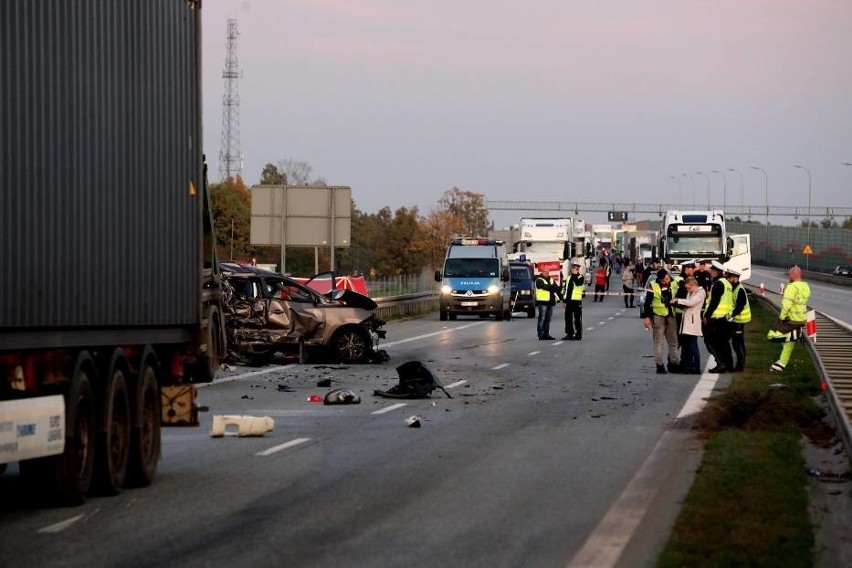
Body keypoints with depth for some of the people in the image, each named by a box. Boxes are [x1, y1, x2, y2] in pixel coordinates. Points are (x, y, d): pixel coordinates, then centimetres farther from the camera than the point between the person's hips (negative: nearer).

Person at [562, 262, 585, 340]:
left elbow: (578, 283, -27)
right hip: (569, 300, 7)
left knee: (577, 318, -2)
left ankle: (578, 335, 2)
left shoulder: (581, 277, -4)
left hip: (577, 300, -7)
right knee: (568, 318, 9)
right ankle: (569, 334, 17)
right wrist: (565, 300, 16)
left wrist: (575, 275, -20)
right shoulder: (569, 277, 17)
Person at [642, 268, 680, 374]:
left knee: (673, 342, 10)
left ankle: (674, 364, 19)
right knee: (658, 342, 0)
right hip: (658, 317, -5)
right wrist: (647, 317, -9)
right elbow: (647, 303, -6)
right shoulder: (654, 286, -9)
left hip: (670, 317, 5)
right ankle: (659, 365, 2)